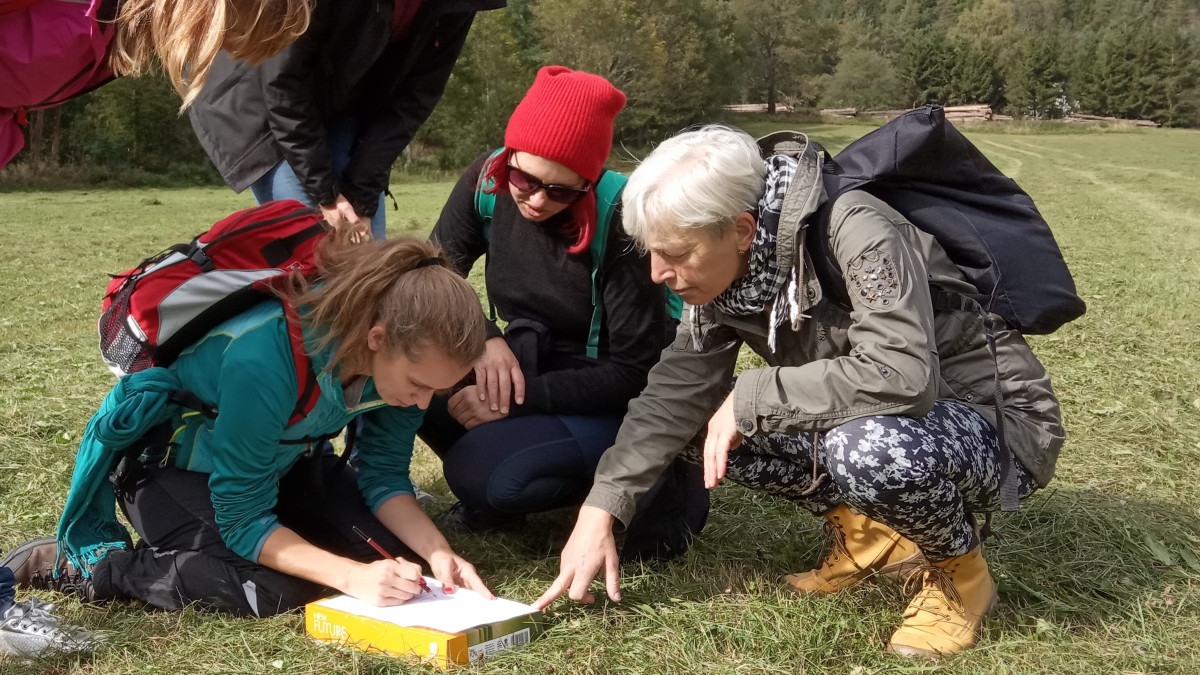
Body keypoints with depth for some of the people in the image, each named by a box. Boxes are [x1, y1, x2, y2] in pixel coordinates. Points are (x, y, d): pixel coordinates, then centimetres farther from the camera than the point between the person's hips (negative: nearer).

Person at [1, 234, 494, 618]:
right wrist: (352, 577, -40)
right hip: (169, 462, -6)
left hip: (278, 459, 7)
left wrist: (436, 553, -25)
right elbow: (244, 521, -31)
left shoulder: (404, 352, -22)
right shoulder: (263, 359, -40)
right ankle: (89, 566, -8)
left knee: (396, 551, -6)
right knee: (276, 592, -27)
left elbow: (384, 475, -9)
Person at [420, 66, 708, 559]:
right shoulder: (487, 182, -10)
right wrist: (485, 338, -19)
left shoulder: (620, 220, -23)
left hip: (610, 403, -5)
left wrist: (520, 397, -25)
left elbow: (635, 371, -20)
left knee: (483, 475, -31)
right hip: (525, 368, 5)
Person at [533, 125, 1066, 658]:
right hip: (878, 419, 7)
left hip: (996, 421, -7)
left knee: (866, 448, -39)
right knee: (701, 421, -3)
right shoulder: (726, 274, -5)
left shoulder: (854, 231, -28)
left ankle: (959, 569, -7)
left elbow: (902, 377, -39)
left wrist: (750, 398, -30)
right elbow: (676, 389, -6)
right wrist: (600, 509, -13)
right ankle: (866, 533, 8)